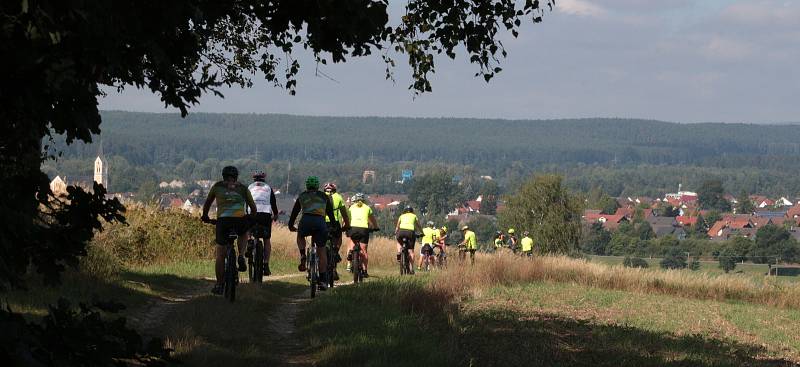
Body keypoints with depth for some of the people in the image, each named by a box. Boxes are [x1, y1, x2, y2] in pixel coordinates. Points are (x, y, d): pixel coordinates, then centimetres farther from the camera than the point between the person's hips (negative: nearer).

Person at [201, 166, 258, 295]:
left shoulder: (217, 186, 20)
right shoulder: (243, 188, 21)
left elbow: (207, 203, 30)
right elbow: (253, 207, 23)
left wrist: (205, 216, 47)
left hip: (223, 220, -1)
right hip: (241, 220, 1)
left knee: (220, 255, 10)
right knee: (243, 234, 37)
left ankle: (219, 285, 11)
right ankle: (241, 257, 13)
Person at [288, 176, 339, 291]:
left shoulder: (302, 196, 26)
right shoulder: (324, 197, 26)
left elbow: (294, 211, 32)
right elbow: (330, 212, 29)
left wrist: (291, 225, 45)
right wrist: (334, 226, 41)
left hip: (306, 221, 0)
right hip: (320, 222, 0)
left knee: (300, 236, 34)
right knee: (321, 250, 12)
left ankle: (303, 257, 9)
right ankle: (322, 280, 7)